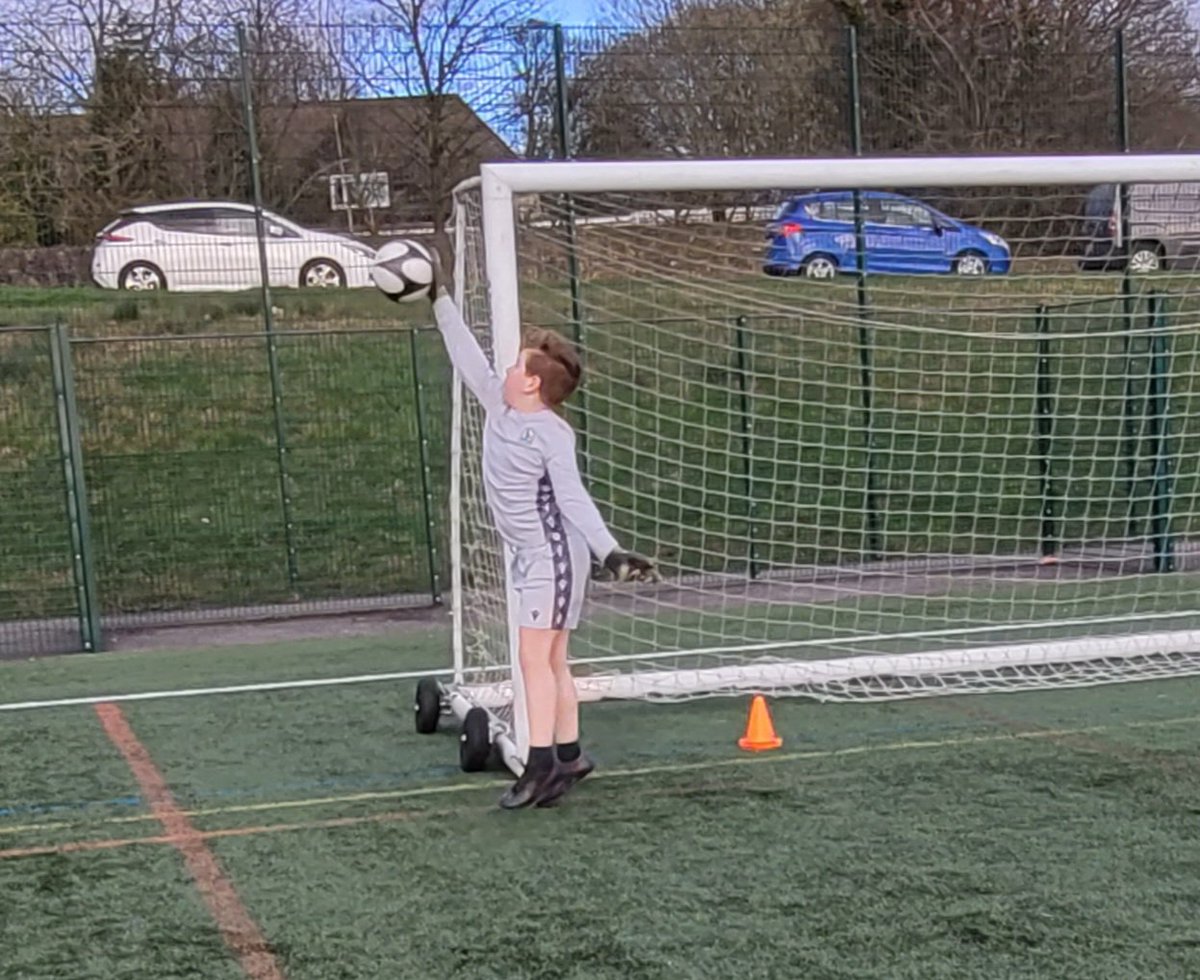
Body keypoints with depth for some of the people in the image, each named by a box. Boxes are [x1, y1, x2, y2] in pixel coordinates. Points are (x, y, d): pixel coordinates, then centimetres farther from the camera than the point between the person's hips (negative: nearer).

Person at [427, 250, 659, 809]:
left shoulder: (552, 434, -17)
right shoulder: (498, 407, 6)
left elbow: (574, 499, -22)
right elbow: (468, 356, 14)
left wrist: (609, 552, -31)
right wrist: (440, 299, 18)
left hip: (553, 557, -9)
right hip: (529, 558, 9)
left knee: (536, 658, -11)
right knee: (550, 661, 11)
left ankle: (542, 761, -9)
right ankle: (569, 755, 18)